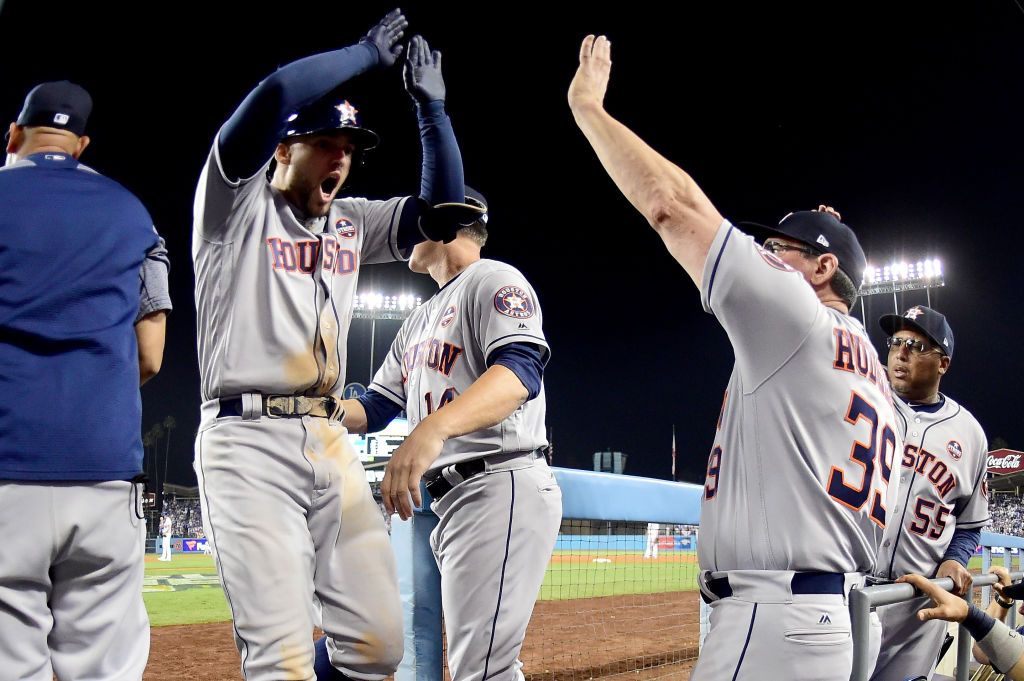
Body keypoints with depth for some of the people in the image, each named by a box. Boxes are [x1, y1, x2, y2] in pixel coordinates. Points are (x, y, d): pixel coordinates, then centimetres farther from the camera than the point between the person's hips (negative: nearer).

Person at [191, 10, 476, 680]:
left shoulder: (353, 223, 20)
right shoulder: (235, 202, 1)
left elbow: (442, 209, 12)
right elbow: (276, 95, -14)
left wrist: (431, 105, 9)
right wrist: (367, 53, -4)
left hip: (331, 446, 6)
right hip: (249, 442, -6)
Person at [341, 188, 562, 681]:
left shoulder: (494, 280, -4)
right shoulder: (421, 320, 25)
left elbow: (522, 371, -23)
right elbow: (375, 409, 23)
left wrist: (433, 428, -39)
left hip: (501, 485, -10)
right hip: (448, 497, 10)